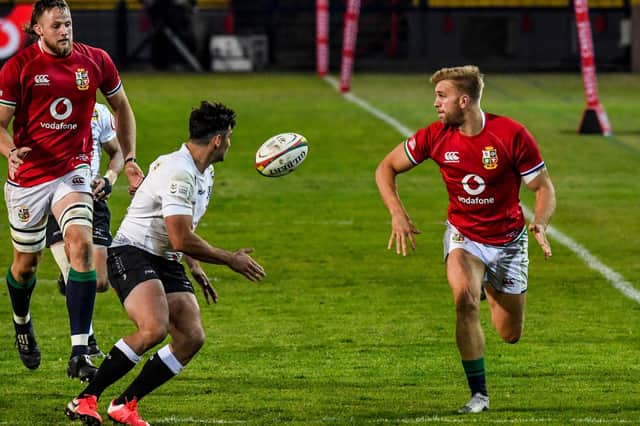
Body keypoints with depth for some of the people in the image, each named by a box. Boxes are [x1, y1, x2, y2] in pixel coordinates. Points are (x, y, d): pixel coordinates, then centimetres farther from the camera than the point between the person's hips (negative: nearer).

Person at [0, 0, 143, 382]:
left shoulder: (96, 62, -2)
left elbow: (121, 107, 14)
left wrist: (130, 159, 8)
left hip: (73, 171, 0)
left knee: (81, 244, -22)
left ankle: (80, 354, -24)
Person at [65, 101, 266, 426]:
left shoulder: (205, 174, 14)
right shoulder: (178, 173, -21)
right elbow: (182, 240, -25)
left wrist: (195, 267, 21)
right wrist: (230, 260, -14)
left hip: (167, 263, 10)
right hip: (132, 254, -10)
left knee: (192, 339, -5)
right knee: (154, 329, -31)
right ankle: (85, 400, -23)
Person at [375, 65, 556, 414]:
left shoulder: (512, 134, -20)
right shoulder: (435, 136, -13)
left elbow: (543, 187, -11)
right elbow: (386, 168, -1)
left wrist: (540, 223, -31)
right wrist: (397, 213, -17)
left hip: (508, 238, 0)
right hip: (463, 234, 0)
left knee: (510, 335, 7)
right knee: (465, 299, -30)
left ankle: (491, 286, 43)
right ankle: (479, 394, -17)